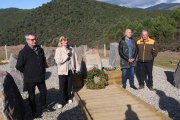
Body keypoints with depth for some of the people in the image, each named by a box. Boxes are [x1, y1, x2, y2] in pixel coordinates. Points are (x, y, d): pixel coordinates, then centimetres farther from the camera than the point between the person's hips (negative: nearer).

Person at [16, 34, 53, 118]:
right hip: (30, 79, -6)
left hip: (41, 77, 6)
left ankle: (43, 107, 40)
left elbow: (43, 61, 19)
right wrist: (27, 72, -6)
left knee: (43, 92, 18)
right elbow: (18, 66, -14)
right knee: (32, 96, 9)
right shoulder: (24, 52, -16)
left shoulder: (40, 50, 2)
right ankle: (34, 113, 24)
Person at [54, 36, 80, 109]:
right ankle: (62, 101, 9)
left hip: (70, 70, 4)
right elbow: (58, 60, -18)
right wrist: (66, 55, -18)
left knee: (69, 86, 13)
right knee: (62, 87, -2)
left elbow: (75, 59, 9)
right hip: (62, 71, -3)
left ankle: (68, 97, 34)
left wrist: (77, 68, 8)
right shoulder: (58, 50, -7)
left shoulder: (71, 49, 5)